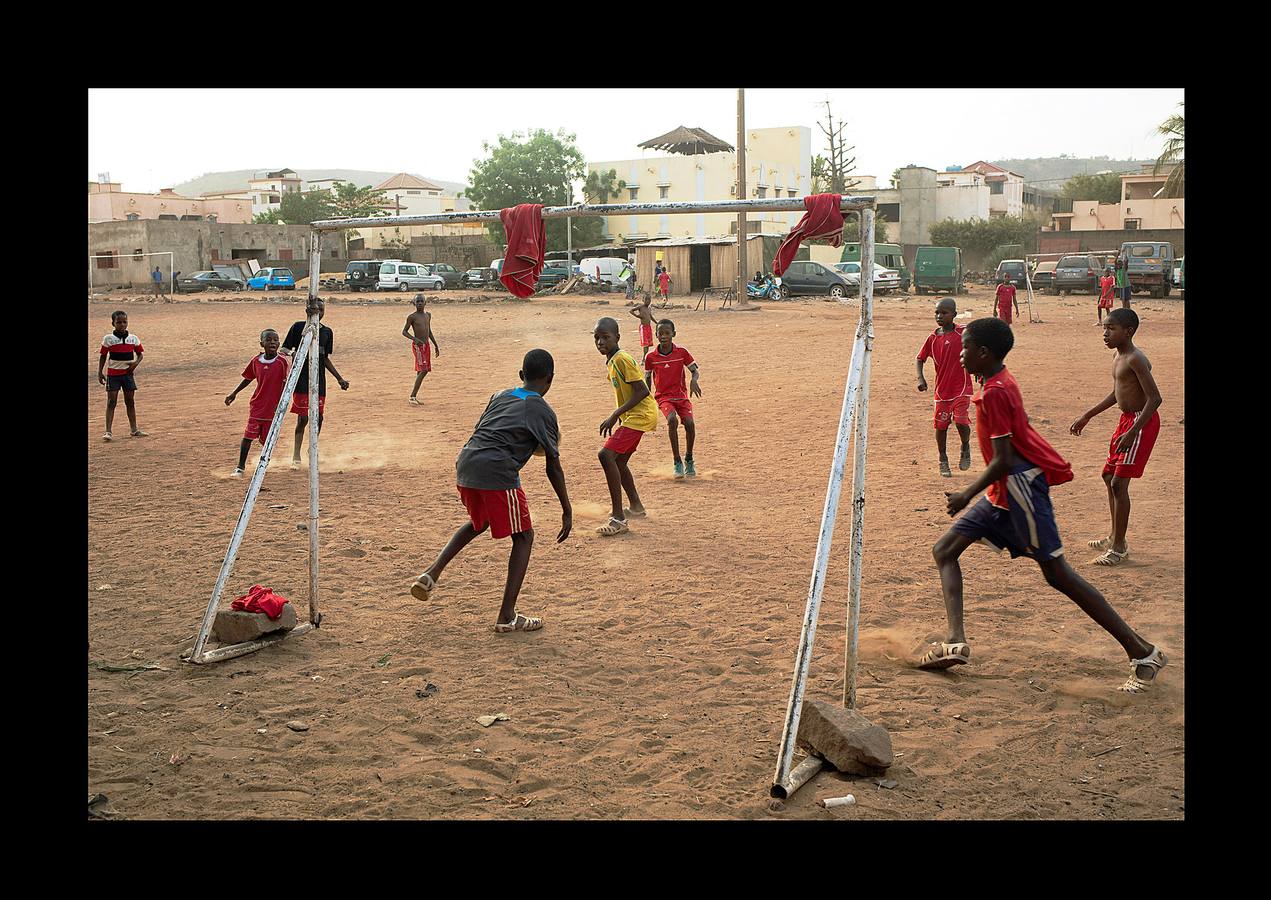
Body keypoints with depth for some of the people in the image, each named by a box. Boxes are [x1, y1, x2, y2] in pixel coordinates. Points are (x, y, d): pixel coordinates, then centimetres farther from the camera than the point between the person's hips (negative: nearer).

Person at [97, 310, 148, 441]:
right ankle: (108, 431, -6)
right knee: (111, 402, -5)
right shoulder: (108, 339, -5)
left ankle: (134, 429, 17)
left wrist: (136, 363, -9)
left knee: (130, 402, 9)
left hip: (128, 373, 3)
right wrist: (100, 372, -5)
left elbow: (139, 354, 11)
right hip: (113, 374, -3)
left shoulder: (133, 339, 2)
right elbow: (103, 356, 1)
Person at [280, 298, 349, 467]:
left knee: (318, 416, 6)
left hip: (319, 380, 5)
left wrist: (339, 378, 16)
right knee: (303, 417, -8)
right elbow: (284, 348, -1)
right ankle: (296, 455, 2)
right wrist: (292, 353, -25)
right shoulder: (298, 327, -2)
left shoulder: (327, 331, 11)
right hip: (301, 379, -5)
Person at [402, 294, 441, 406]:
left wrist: (436, 346, 22)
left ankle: (414, 396, 16)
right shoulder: (412, 317, -7)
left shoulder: (428, 315, 13)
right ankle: (412, 396, -15)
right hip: (417, 346, -7)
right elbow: (404, 332, -6)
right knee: (423, 370, -17)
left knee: (422, 371, 8)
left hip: (426, 345, 7)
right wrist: (414, 339, -23)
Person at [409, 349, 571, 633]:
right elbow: (553, 466, 1)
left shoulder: (499, 397, 20)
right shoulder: (542, 411, 2)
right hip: (497, 473, -7)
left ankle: (431, 574, 20)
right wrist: (567, 511, 6)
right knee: (523, 537, 9)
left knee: (478, 522, 33)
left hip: (465, 466, 7)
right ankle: (506, 616, 5)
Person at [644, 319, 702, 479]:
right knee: (672, 420, -29)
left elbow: (694, 370, 5)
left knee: (689, 422, -21)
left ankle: (689, 460, 5)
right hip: (663, 397, -1)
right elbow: (647, 378, 11)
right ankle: (677, 462, -18)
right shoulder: (650, 357, -2)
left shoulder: (682, 353, -2)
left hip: (681, 395, 1)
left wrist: (694, 381, -18)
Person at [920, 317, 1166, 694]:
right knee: (945, 550, 7)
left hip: (1020, 488, -11)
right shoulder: (1000, 383, 10)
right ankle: (956, 642, -3)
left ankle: (1143, 653, 2)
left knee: (1057, 573, -6)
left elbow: (1003, 461, -23)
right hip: (1004, 493, 11)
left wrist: (967, 495, -15)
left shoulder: (994, 393, -19)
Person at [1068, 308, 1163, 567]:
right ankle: (1115, 537, 32)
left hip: (1142, 422, -11)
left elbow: (1155, 398, -26)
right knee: (1109, 475, 19)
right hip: (1126, 419, 11)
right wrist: (1087, 416, 24)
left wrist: (1132, 432, -32)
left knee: (1119, 482, -12)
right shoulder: (1118, 357, 9)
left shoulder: (1135, 360, -21)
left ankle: (1119, 548, -4)